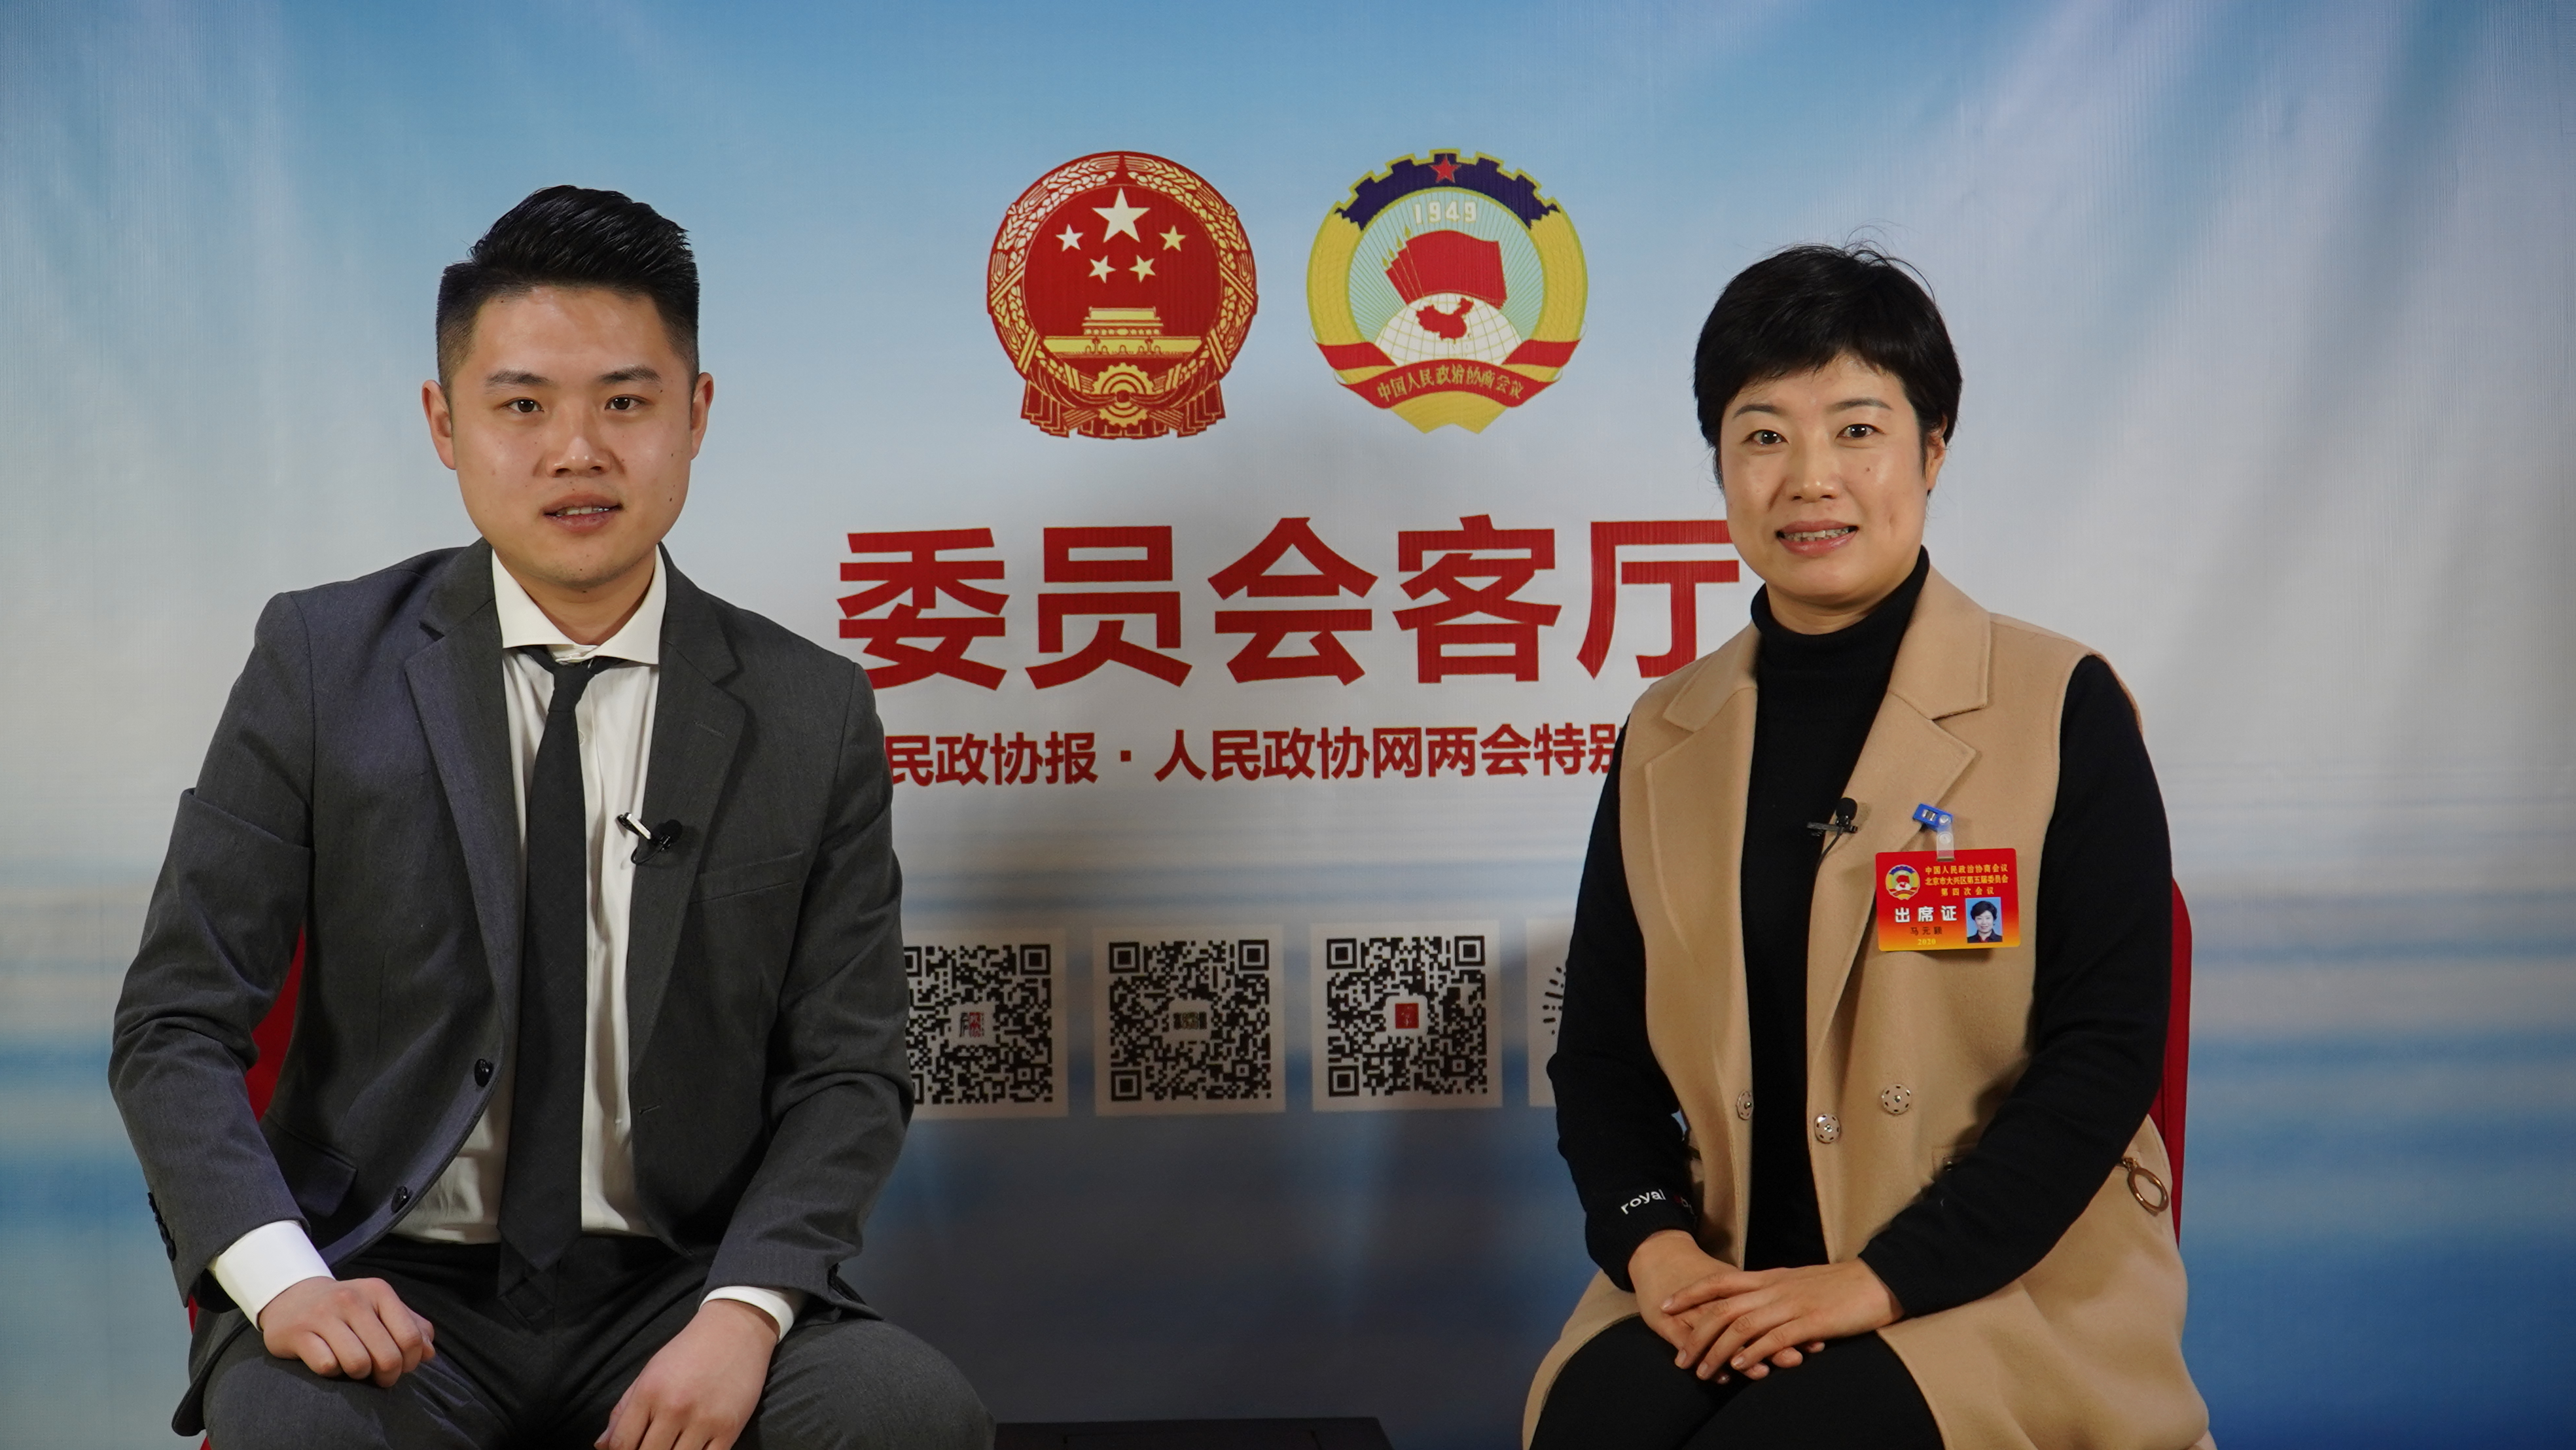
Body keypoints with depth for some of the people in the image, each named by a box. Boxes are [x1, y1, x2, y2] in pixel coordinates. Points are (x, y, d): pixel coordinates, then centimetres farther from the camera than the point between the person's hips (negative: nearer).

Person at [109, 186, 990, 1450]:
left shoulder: (814, 717, 3)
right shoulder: (321, 662, 2)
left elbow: (848, 1070, 3)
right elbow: (174, 1026, 0)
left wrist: (743, 1309, -15)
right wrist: (281, 1273, -17)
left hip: (675, 1291, 1)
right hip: (396, 1294, -1)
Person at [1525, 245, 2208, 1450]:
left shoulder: (2060, 710, -1)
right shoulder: (1667, 737, 11)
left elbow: (2105, 1055, -7)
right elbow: (1600, 1046, 12)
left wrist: (1880, 1283, -15)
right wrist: (1651, 1241, -8)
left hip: (2006, 1279, -3)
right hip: (1726, 1278, 3)